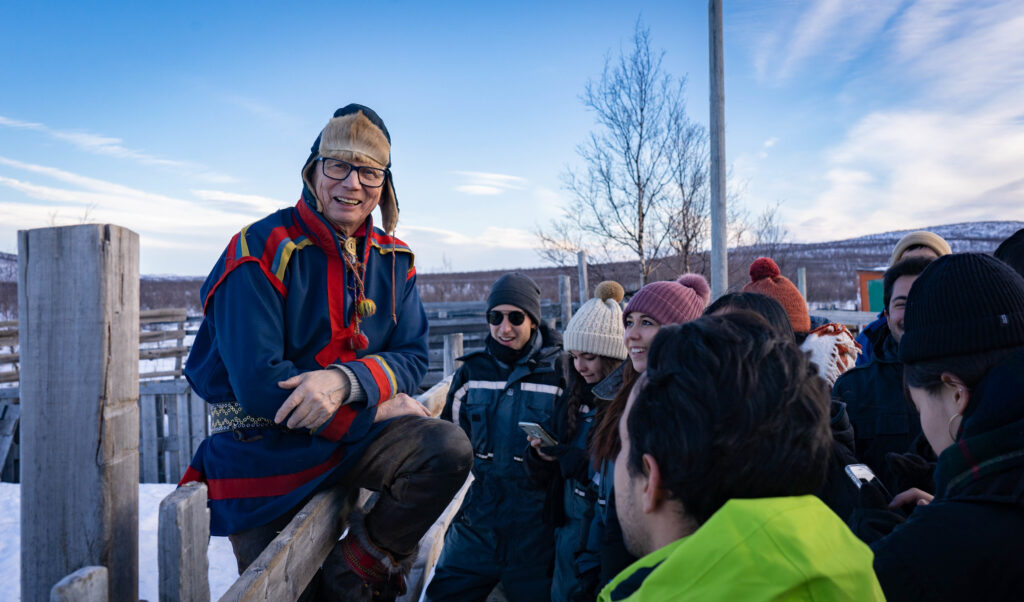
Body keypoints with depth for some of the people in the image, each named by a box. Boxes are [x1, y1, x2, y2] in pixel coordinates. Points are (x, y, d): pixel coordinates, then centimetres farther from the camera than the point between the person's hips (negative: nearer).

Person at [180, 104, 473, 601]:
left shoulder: (392, 261, -1)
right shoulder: (262, 251, -16)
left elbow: (411, 356, -3)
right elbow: (257, 382, -22)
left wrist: (345, 380, -26)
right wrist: (378, 407, -17)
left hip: (354, 436, 3)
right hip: (263, 448, -3)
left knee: (449, 450, -21)